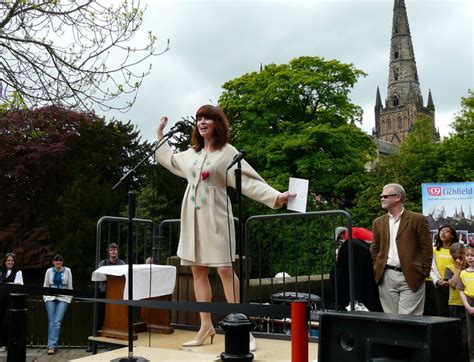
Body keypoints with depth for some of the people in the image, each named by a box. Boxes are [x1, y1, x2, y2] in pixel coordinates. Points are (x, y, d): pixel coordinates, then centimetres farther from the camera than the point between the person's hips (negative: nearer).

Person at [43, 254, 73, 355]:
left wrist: (70, 298, 4)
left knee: (57, 322, -12)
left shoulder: (67, 271, 5)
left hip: (63, 298, -2)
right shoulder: (49, 271, 9)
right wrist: (44, 297, 5)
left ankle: (52, 346, -13)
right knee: (51, 322, -2)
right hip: (51, 298, 2)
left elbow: (70, 286, 7)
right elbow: (45, 285, 14)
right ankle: (52, 345, 2)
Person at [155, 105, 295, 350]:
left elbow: (248, 180, -11)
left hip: (215, 215, -6)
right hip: (192, 215, 6)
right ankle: (206, 326, 13)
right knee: (198, 270, 5)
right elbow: (171, 162, 33)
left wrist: (276, 196, -22)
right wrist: (160, 137, 33)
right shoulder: (192, 153, 13)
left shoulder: (227, 152, -4)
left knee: (224, 269, -12)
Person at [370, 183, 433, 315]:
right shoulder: (378, 222, 14)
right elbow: (374, 249, 17)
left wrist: (424, 272, -5)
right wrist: (376, 270, 7)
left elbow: (427, 248, -1)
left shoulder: (417, 219, 0)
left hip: (410, 277, -4)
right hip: (386, 278, 4)